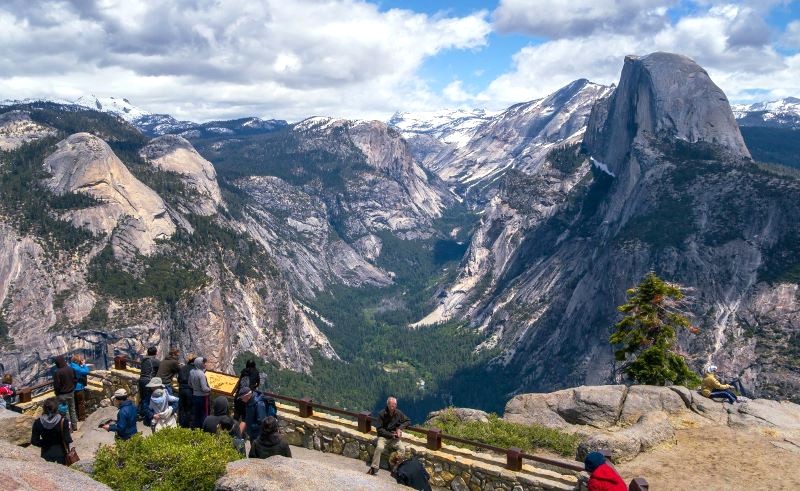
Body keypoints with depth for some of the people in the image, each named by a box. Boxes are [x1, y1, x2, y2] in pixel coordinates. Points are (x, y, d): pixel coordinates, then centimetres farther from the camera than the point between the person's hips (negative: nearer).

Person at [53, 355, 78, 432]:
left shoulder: (57, 372, -22)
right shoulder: (71, 369, -7)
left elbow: (56, 386, -18)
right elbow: (75, 380, 2)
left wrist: (57, 394, -1)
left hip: (62, 394, -5)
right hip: (71, 392, 5)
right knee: (72, 409, 18)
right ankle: (74, 427, 27)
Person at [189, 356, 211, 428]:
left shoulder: (191, 372, -2)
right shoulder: (201, 374, -24)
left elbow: (189, 384, 11)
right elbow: (204, 389, -23)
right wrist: (210, 389, -5)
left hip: (194, 396, 7)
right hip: (202, 397, -7)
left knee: (195, 414, 16)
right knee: (204, 414, 6)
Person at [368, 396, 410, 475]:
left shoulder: (399, 413, 0)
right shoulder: (382, 414, -10)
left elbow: (408, 421, 10)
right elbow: (379, 429, -8)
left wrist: (400, 428, -7)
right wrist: (391, 435, -15)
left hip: (394, 437, 3)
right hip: (383, 437, -3)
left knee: (402, 449, -24)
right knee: (379, 447, -32)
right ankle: (374, 468, -24)